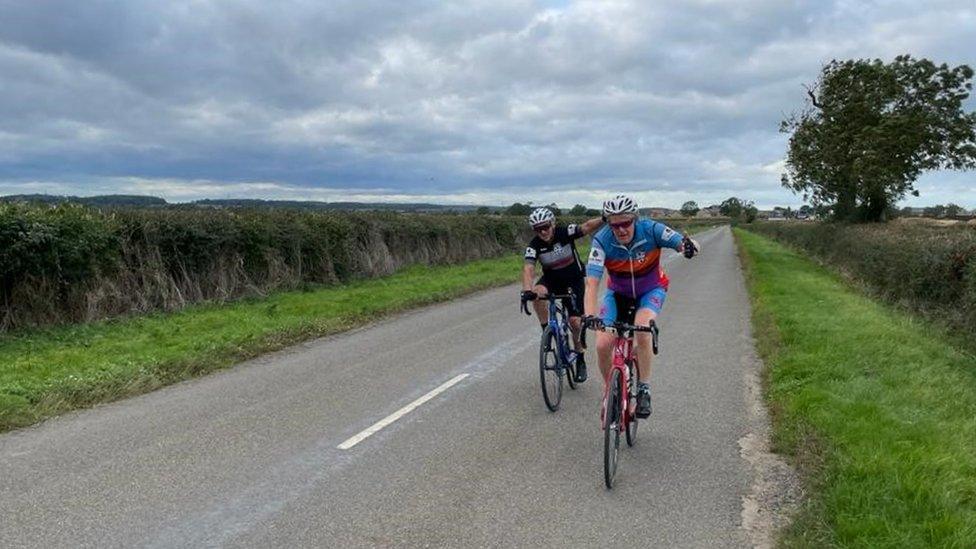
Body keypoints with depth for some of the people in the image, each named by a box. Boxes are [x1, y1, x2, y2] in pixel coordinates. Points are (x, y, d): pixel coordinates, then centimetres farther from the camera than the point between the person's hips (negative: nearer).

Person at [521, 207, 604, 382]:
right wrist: (527, 290, -52)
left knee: (575, 320, -10)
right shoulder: (534, 246, -19)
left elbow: (586, 227, -38)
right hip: (553, 278, 1)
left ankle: (580, 359, 14)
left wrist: (604, 219, -58)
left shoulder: (565, 232, -22)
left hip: (575, 278, -1)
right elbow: (528, 268, -33)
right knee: (537, 292, -32)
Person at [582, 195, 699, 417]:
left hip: (651, 290, -1)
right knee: (602, 345, -15)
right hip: (618, 293, 1)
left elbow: (686, 244, -30)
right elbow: (592, 281, -36)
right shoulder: (602, 240, -27)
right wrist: (589, 315, -51)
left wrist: (688, 245, -56)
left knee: (642, 329, -32)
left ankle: (644, 391, -13)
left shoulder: (651, 230, -26)